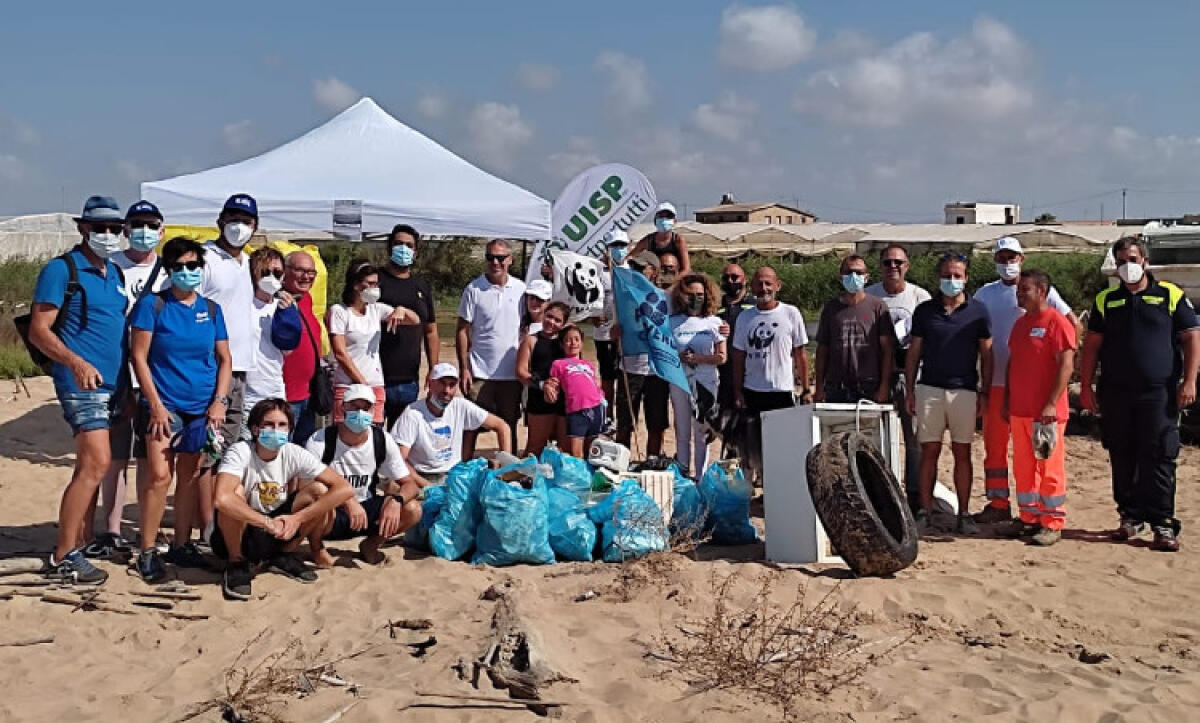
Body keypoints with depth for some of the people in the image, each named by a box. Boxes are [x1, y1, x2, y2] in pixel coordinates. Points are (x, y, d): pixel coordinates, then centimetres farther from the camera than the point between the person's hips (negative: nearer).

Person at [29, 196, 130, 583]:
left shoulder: (115, 274, 15)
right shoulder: (61, 270, -7)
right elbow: (38, 330, -12)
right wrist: (76, 362, -26)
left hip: (111, 383, 8)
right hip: (82, 382, -8)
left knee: (90, 466, 12)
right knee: (97, 463, -14)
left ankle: (75, 542, 21)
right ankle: (63, 558, -7)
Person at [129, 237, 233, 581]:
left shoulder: (211, 308, 8)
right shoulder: (152, 304, -3)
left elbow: (224, 359, 11)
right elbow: (139, 357, -6)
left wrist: (220, 401, -2)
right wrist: (155, 405, -11)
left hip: (203, 408, 4)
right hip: (164, 405, -4)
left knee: (191, 477, 8)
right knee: (159, 476, -11)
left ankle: (181, 545, 20)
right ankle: (148, 551, 0)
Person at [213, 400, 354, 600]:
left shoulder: (294, 454, -11)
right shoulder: (240, 452, -21)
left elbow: (345, 489, -19)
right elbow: (222, 499, -41)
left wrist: (298, 518, -27)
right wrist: (268, 523, -39)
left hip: (277, 529, 4)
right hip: (238, 534, -3)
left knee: (320, 491, -16)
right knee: (236, 491, -33)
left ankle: (284, 556, 6)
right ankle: (236, 562, -9)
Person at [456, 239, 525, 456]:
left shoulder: (521, 289, 4)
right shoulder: (474, 290, -3)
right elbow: (463, 331, -2)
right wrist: (464, 368, -8)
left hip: (512, 373, 2)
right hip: (480, 373, -2)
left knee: (509, 424, 12)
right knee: (471, 425, 2)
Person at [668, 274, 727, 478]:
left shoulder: (714, 322, 4)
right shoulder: (673, 322, 6)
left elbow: (721, 357, 0)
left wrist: (698, 358, -12)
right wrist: (679, 357, -12)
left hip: (706, 383, -1)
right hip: (679, 382, 1)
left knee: (701, 433, 4)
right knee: (682, 432, 6)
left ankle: (700, 477, 11)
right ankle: (682, 477, 14)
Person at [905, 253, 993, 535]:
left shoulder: (977, 311, 4)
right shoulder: (924, 310, 7)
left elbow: (986, 355, 7)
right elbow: (914, 352, 10)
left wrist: (984, 392, 1)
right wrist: (909, 389, 4)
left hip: (965, 390, -1)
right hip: (929, 388, 1)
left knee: (962, 453, 4)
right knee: (929, 451, 2)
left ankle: (963, 514, 11)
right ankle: (925, 511, 7)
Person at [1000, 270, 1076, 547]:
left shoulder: (1056, 322, -10)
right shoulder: (1020, 323, 15)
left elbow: (1066, 365, -16)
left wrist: (1051, 404, -21)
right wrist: (1006, 400, 17)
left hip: (1046, 412, -8)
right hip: (1019, 410, 8)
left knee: (1050, 467, -1)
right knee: (1023, 467, 12)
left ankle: (1052, 523, 6)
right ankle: (1028, 518, 21)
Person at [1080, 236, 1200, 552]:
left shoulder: (1171, 295, 4)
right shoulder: (1105, 300, 11)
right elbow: (1091, 344, 11)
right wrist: (1086, 386, 4)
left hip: (1159, 393, -3)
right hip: (1115, 393, 3)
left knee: (1159, 458, -4)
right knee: (1122, 459, 8)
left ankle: (1163, 525, 0)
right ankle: (1131, 517, 19)